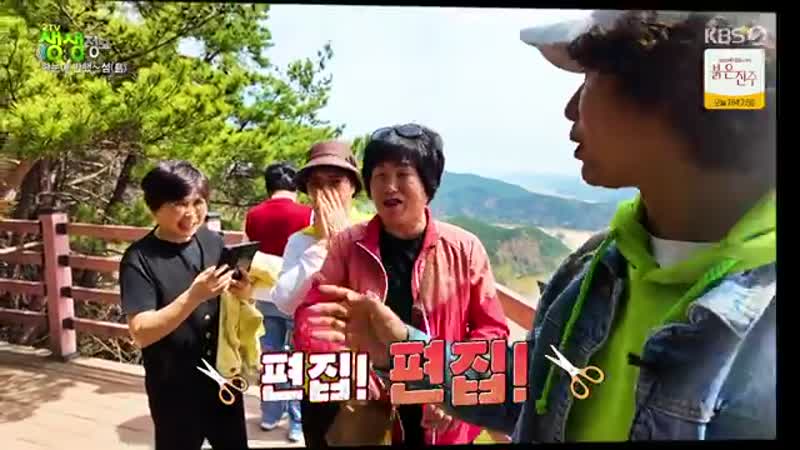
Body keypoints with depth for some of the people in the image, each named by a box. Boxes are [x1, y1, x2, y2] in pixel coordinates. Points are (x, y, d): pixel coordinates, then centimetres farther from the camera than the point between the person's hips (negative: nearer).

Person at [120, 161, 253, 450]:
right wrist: (194, 296, -32)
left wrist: (244, 293, -15)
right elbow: (141, 333, -20)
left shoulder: (214, 243, -3)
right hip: (174, 391, -4)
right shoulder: (139, 259, -14)